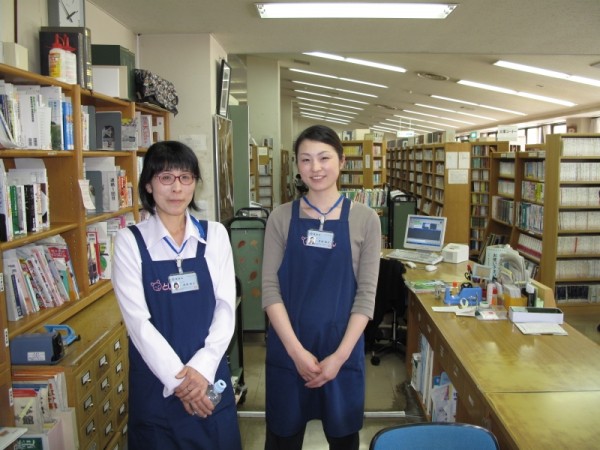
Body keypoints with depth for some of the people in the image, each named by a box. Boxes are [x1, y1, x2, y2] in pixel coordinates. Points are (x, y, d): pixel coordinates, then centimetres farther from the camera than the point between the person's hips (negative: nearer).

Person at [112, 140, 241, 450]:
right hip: (155, 381, -2)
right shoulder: (130, 241, -7)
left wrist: (201, 368, -14)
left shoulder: (215, 234, 0)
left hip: (209, 377, 2)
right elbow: (137, 320, -11)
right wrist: (177, 378, -14)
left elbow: (226, 306, -3)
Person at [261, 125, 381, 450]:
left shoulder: (365, 219, -4)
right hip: (288, 349, 1)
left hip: (342, 349, 0)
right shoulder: (281, 218, -3)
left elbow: (366, 293, -5)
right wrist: (297, 350, -13)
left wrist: (339, 355, -11)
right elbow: (270, 288, -6)